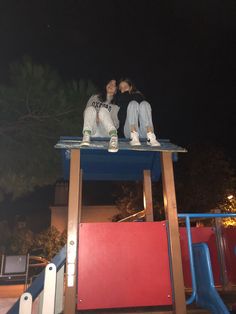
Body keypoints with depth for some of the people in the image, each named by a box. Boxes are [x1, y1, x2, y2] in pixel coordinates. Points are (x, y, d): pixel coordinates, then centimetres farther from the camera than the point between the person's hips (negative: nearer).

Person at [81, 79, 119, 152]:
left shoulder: (116, 103, 16)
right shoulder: (94, 97, 24)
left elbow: (116, 124, 4)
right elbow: (86, 112, 14)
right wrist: (94, 117, -8)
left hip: (106, 132, -2)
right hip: (92, 131, 2)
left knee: (103, 110, -27)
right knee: (90, 109, -22)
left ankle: (114, 137, -51)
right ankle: (86, 136, -43)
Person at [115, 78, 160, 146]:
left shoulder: (138, 95, 26)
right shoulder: (119, 98, 26)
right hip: (129, 131, -1)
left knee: (144, 104, -21)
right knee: (133, 103, -20)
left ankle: (150, 137, -41)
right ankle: (134, 138, -40)